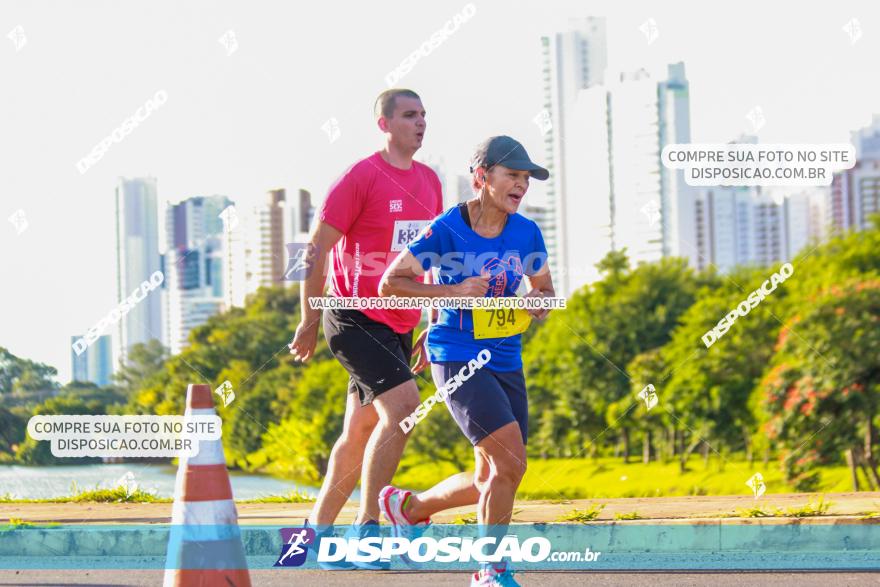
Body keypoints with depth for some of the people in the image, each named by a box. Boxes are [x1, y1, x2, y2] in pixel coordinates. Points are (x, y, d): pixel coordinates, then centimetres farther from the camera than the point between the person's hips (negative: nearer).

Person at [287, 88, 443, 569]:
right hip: (354, 317, -7)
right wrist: (310, 321, -7)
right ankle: (366, 526, -17)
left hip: (399, 326, 7)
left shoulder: (429, 181, 12)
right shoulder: (362, 177, -10)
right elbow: (317, 249, -8)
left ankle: (317, 531, 21)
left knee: (362, 431, 10)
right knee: (403, 402, -22)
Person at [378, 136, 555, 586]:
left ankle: (408, 506, 34)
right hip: (457, 359, -6)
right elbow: (389, 283, -10)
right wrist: (453, 293, -21)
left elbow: (544, 288, 17)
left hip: (506, 362, 6)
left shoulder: (527, 234, 2)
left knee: (491, 480, 9)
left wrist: (540, 302, -7)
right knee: (510, 463, -18)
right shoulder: (446, 230, -12)